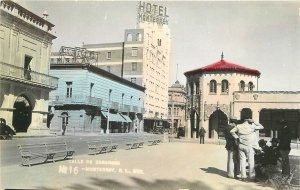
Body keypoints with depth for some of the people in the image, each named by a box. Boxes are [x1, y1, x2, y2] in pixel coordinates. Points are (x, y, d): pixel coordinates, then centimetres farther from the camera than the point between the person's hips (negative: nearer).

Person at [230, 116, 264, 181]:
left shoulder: (239, 126, 2)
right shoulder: (252, 126, -7)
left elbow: (232, 131, 3)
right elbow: (261, 127, 1)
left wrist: (236, 138, 3)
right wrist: (254, 122, 0)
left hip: (241, 146, 3)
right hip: (249, 146, -3)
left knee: (242, 161, 8)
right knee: (251, 162, 3)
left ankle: (243, 176, 8)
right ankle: (252, 177, 4)